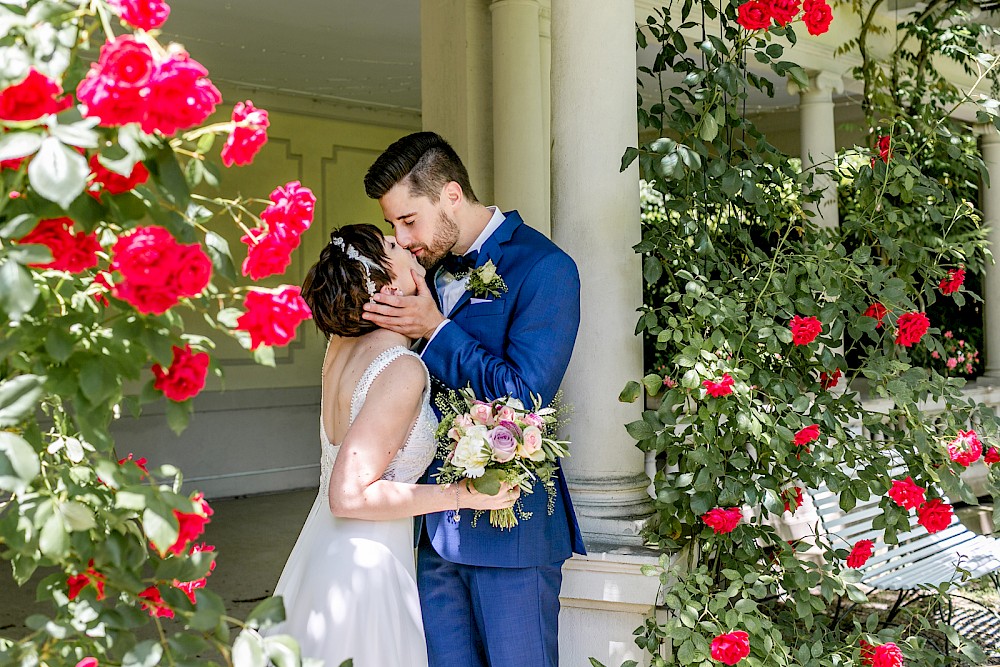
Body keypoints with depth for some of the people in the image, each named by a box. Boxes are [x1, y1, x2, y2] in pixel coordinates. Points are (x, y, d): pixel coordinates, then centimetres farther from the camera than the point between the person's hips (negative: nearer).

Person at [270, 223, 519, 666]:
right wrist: (461, 495, -21)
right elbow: (349, 495, -24)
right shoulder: (402, 371, -23)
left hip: (322, 548, 8)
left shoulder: (343, 341, 0)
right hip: (363, 567, -8)